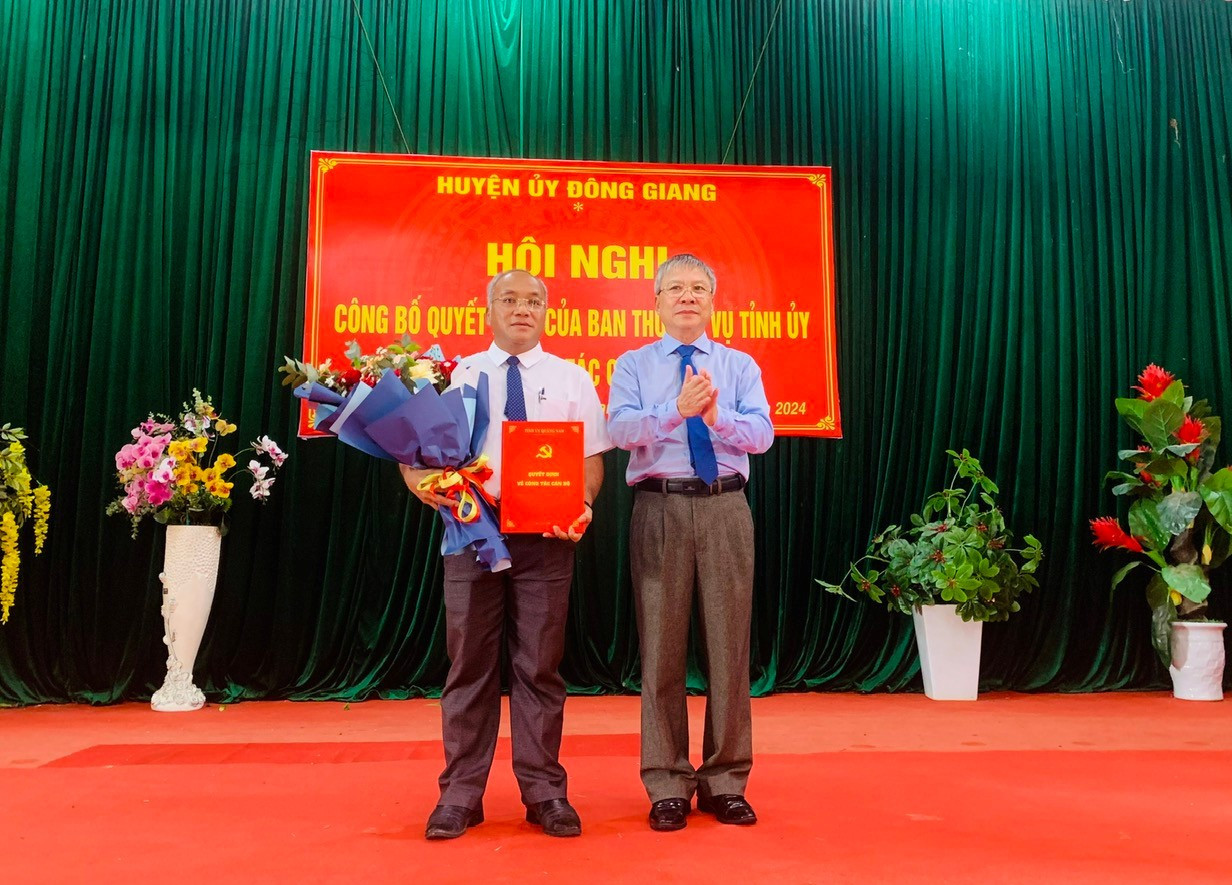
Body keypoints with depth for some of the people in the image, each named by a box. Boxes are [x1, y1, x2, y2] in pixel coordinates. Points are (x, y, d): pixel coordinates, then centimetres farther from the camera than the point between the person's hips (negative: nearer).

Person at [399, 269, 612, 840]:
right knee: (469, 663, 6)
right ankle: (461, 794, 18)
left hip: (547, 536, 0)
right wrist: (426, 485, -16)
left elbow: (592, 460, 5)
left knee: (540, 664, 6)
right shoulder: (457, 376, 10)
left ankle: (544, 792, 17)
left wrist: (582, 506, -15)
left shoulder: (572, 379, 10)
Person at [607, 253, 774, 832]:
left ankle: (725, 781, 17)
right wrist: (679, 410, -25)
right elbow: (620, 428, -9)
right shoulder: (633, 365, 9)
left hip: (725, 508, 1)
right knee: (661, 644, 2)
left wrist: (716, 416, -22)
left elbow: (762, 434, -3)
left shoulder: (740, 366, 13)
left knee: (729, 643, 4)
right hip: (660, 508, -1)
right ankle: (668, 786, 14)